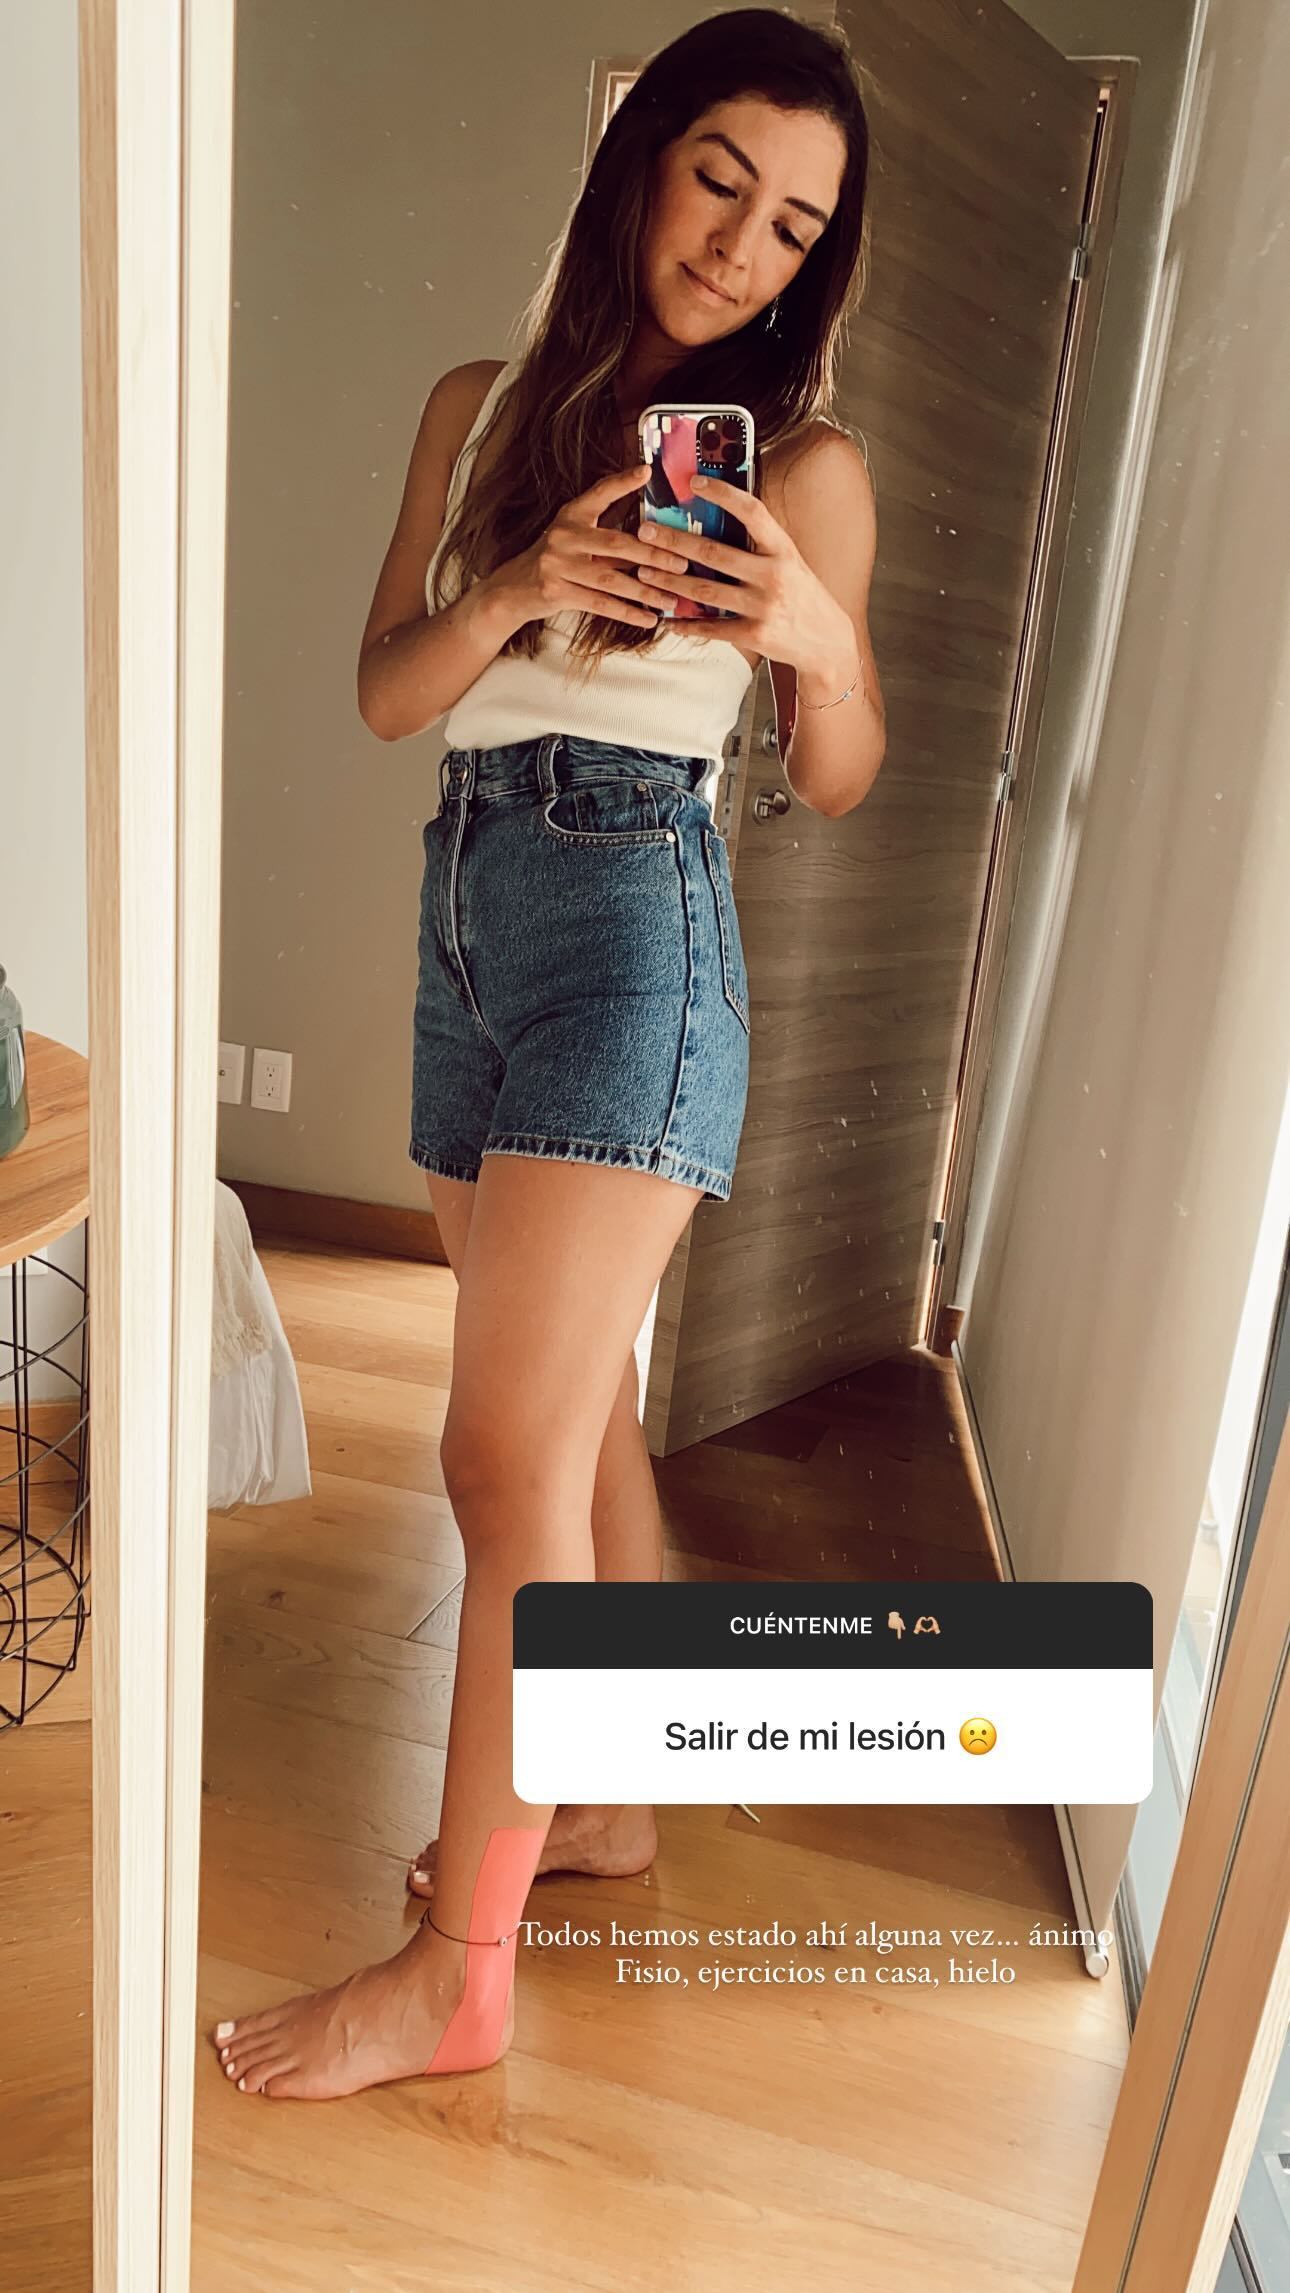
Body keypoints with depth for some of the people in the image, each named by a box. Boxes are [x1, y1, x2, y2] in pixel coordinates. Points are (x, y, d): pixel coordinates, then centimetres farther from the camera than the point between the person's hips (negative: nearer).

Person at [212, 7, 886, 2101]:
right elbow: (386, 690, 7)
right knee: (581, 1416, 13)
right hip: (467, 909, 6)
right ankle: (605, 1801, 31)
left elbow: (836, 783, 4)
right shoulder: (483, 408, 15)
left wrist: (819, 635, -15)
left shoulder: (801, 461, 4)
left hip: (634, 920, -5)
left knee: (511, 1457, -8)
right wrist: (522, 589, -12)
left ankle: (456, 1968, 7)